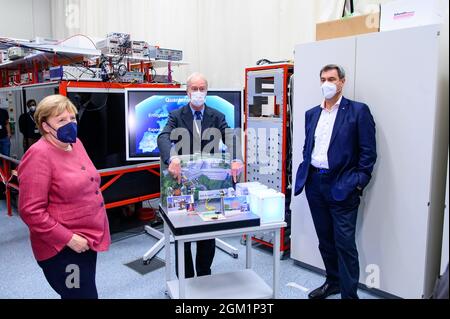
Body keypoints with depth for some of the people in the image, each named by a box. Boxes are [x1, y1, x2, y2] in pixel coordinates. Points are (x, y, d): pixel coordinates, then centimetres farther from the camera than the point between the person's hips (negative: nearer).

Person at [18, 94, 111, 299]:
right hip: (61, 248, -8)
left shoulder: (75, 143, 5)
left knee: (87, 291, 22)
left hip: (88, 238, 8)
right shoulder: (39, 155, -19)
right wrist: (68, 238, -22)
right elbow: (31, 211, -22)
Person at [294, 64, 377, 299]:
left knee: (345, 243, -2)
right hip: (315, 183, 6)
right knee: (325, 239, 16)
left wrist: (358, 183, -10)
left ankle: (349, 293, 12)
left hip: (342, 186, -5)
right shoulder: (312, 114, 13)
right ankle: (333, 281, 34)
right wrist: (304, 176, 9)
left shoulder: (358, 111, -3)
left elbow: (368, 152, -6)